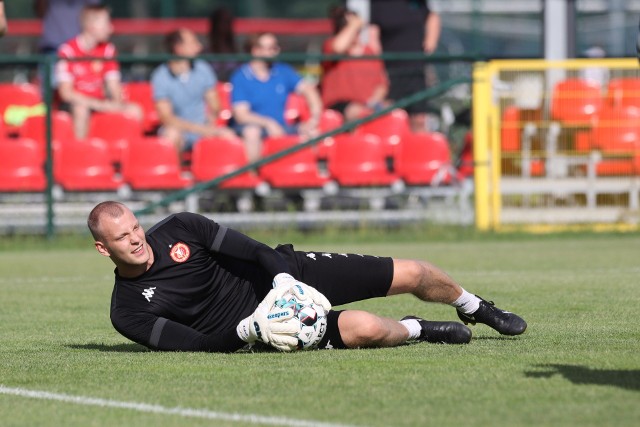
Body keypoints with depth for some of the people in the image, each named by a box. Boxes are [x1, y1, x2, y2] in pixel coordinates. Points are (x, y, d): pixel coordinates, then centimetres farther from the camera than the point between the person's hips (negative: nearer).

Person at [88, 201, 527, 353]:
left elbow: (249, 248, -6)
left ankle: (475, 308, 37)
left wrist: (284, 278, -23)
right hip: (261, 327, -4)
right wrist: (249, 329, -33)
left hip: (286, 275, 4)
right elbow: (197, 344, -19)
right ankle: (418, 330, 5)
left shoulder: (180, 228, -6)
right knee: (367, 329, -31)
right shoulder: (128, 312, -13)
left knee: (411, 274, 3)